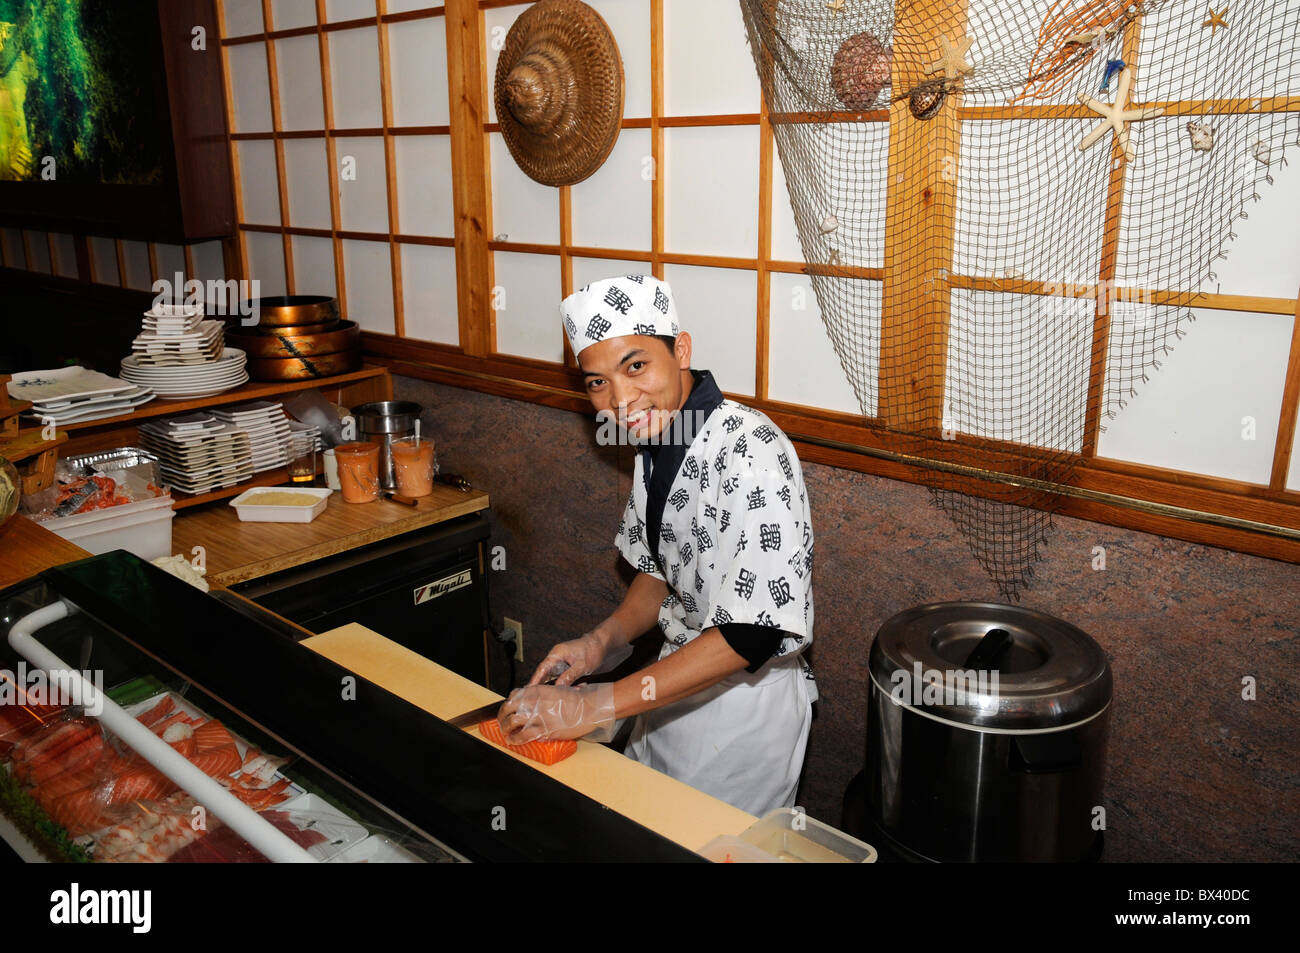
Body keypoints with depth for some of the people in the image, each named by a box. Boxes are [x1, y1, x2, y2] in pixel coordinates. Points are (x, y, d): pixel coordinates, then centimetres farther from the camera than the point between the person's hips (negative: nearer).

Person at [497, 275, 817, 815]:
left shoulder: (750, 453, -28)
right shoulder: (655, 442, -1)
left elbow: (752, 632, -33)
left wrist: (594, 707, -31)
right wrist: (603, 641, -7)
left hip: (747, 692, -7)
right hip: (678, 677, 8)